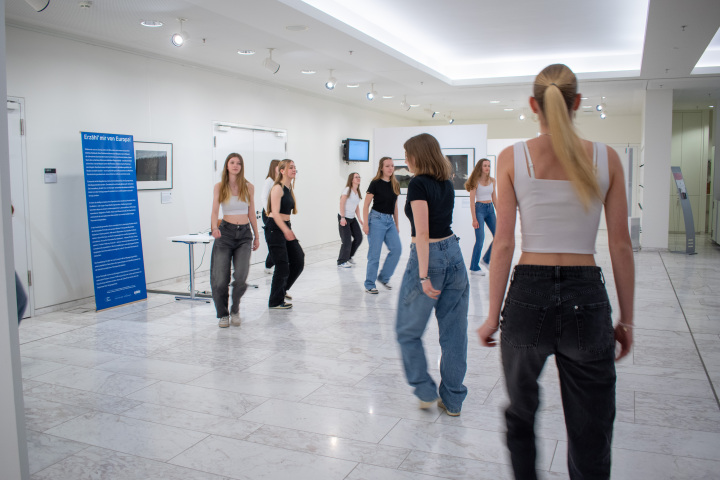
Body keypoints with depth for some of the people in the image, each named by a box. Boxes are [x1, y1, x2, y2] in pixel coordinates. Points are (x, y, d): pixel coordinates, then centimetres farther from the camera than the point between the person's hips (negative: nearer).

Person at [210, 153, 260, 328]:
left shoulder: (248, 187, 7)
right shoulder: (219, 186, 3)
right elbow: (215, 211, -6)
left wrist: (256, 236, 14)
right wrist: (214, 228, -25)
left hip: (244, 234, 1)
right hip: (225, 232, -1)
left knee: (241, 277, -12)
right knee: (221, 279, -2)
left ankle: (235, 310, 13)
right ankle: (223, 314, 18)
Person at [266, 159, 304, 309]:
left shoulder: (289, 188, 13)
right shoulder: (278, 188, -12)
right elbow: (275, 213, -21)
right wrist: (286, 230, -30)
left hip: (286, 228, 9)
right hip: (275, 229, -9)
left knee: (299, 261, 8)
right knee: (282, 266, -5)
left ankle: (283, 289, 29)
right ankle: (275, 301, 9)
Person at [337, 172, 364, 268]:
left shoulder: (358, 192, 11)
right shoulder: (347, 190, -11)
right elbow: (342, 204, -15)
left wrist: (359, 218, 8)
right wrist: (342, 218, -20)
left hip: (352, 218, 8)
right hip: (344, 218, -8)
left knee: (358, 238, 5)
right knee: (347, 241, -8)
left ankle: (349, 256, 24)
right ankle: (341, 262, 7)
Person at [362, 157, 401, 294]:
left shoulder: (395, 185, 10)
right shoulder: (376, 183, -6)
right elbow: (366, 205, -6)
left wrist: (397, 223, 17)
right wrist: (365, 224, -12)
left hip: (390, 220, 6)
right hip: (377, 219, -6)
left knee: (396, 249, -7)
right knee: (374, 254, -4)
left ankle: (384, 277, 11)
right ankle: (369, 285, 7)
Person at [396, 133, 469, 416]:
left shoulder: (419, 184, -12)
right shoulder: (446, 184, 11)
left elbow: (422, 232, -19)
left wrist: (424, 276, -22)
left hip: (429, 257, -7)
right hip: (453, 254, 8)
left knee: (408, 331, 11)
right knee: (453, 332, 10)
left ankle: (426, 392, 16)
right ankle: (452, 400, 19)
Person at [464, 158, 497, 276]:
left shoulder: (492, 180, 9)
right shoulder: (476, 181, -7)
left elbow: (494, 198, 17)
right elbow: (472, 201, -9)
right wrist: (474, 219, -14)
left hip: (490, 209, 6)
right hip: (479, 209, -6)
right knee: (480, 239, -11)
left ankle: (486, 259, 24)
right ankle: (474, 268, -2)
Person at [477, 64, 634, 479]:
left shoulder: (512, 158, -3)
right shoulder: (606, 158, 0)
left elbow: (503, 244, -6)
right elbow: (621, 247, 1)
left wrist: (494, 315, 2)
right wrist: (626, 320, 10)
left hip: (529, 296, 0)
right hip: (586, 298, 1)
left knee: (521, 414, 24)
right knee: (590, 437, 14)